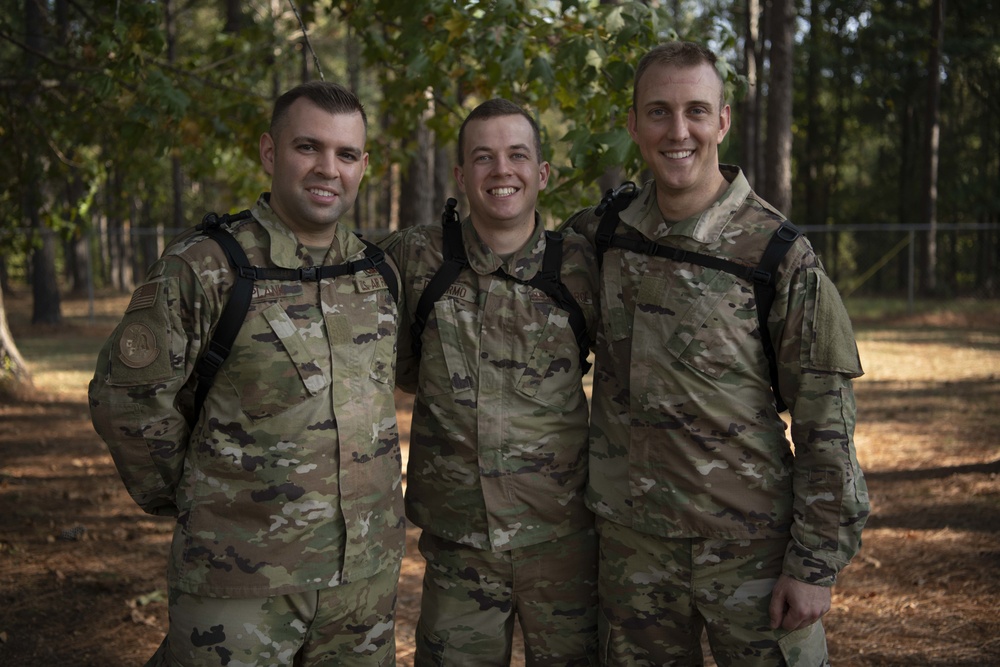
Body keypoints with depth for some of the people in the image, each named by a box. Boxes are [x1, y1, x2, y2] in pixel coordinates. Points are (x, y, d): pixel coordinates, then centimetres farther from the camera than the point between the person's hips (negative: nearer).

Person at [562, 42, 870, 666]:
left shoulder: (780, 253, -11)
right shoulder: (598, 235, 1)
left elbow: (826, 422, -9)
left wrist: (816, 563, -10)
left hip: (752, 544, -3)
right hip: (632, 543, 4)